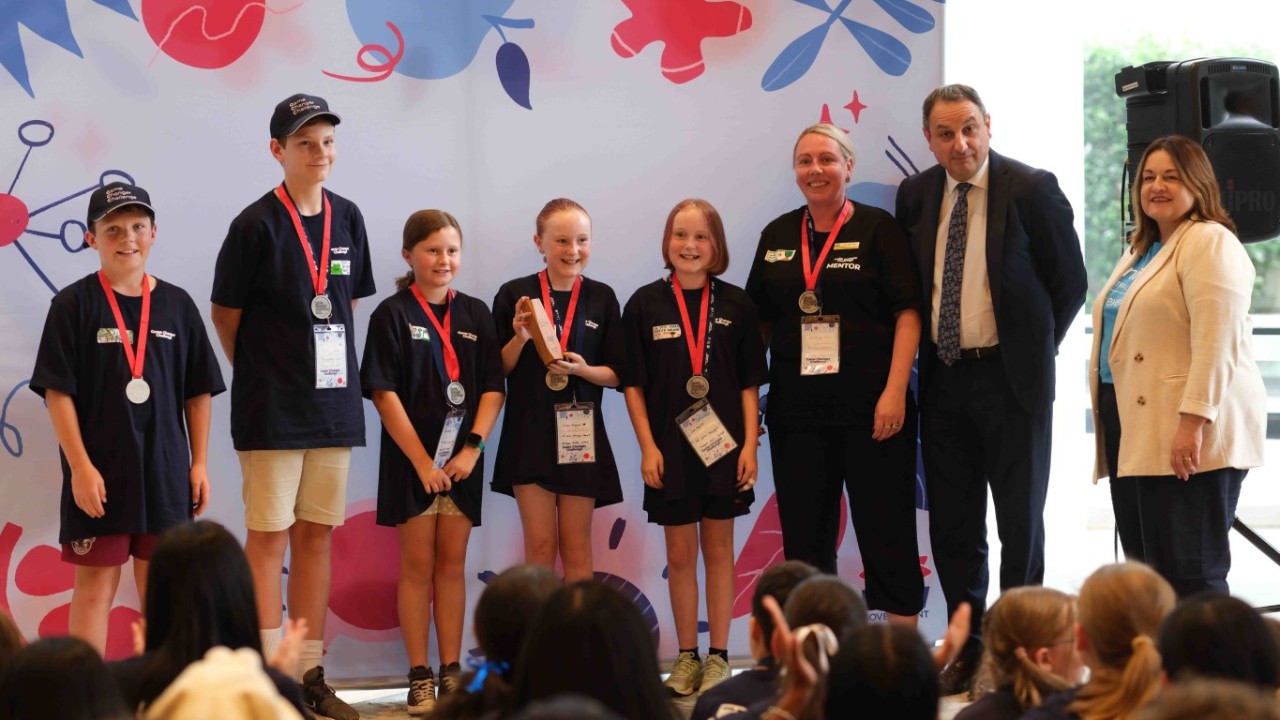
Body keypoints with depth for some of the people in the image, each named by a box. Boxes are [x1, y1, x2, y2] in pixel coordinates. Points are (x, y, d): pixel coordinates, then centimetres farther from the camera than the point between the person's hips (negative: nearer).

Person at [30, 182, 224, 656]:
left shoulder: (176, 305, 5)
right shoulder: (75, 304, -4)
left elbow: (199, 392, 9)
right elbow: (57, 392, -7)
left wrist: (199, 462, 5)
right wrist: (80, 466, -12)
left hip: (165, 471, 3)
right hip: (99, 474, -3)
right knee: (95, 586, 2)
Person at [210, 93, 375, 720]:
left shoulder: (347, 219, 7)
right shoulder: (257, 224, -9)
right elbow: (225, 315, -2)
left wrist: (331, 371, 12)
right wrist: (261, 374, 5)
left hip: (333, 403, 5)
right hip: (272, 409, -5)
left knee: (317, 533, 9)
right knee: (269, 534, -2)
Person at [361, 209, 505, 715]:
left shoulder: (475, 314, 7)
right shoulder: (393, 314, -4)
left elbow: (493, 387, 4)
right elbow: (384, 393, -9)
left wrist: (473, 447, -10)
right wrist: (421, 460, -14)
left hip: (463, 458, 3)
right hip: (411, 457, -3)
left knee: (452, 564, 7)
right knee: (417, 565, 1)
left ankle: (452, 672, 12)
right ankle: (419, 678, 5)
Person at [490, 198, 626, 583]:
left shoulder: (601, 298, 3)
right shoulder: (514, 294, -1)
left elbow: (616, 374, 5)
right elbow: (498, 371, 1)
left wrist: (583, 369, -14)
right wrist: (519, 338, -17)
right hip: (530, 432, -1)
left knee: (576, 547, 6)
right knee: (540, 545, 0)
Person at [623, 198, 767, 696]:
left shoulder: (735, 304, 1)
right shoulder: (645, 304, 0)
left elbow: (750, 382, 2)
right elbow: (633, 383, 1)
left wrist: (750, 444, -5)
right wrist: (647, 447, -5)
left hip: (723, 445, 0)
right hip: (669, 447, 0)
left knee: (718, 549, 7)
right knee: (680, 554, 7)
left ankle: (719, 656, 14)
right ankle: (686, 657, 16)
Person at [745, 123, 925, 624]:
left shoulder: (876, 228, -1)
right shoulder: (777, 236, 12)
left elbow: (907, 312, -6)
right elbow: (761, 320, 17)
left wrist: (895, 390, -14)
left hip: (870, 404, -4)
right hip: (797, 408, 4)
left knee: (886, 527, -2)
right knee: (804, 532, 7)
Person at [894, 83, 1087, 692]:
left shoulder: (1032, 189, -9)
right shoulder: (915, 195, 5)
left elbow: (1070, 280, -2)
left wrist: (1035, 348, 0)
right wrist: (924, 348, 7)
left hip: (1011, 378, -4)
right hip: (942, 378, 4)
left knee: (1020, 521, 4)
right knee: (951, 523, 9)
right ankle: (967, 646, 20)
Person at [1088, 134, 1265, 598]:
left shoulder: (1210, 242, -8)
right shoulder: (1142, 250, 22)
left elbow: (1215, 339, -19)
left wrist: (1194, 421, -25)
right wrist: (1113, 425, 22)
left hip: (1186, 436, -9)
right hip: (1136, 432, 9)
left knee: (1189, 573, -9)